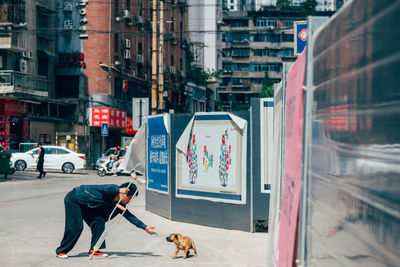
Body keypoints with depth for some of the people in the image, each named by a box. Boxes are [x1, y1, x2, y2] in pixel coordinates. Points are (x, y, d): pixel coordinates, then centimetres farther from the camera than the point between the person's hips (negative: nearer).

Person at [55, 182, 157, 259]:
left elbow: (130, 216, 2)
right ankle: (61, 251, 1)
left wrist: (145, 227, -3)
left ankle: (94, 250, -1)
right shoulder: (112, 189, -27)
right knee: (76, 226, -14)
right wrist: (119, 190, -68)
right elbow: (105, 189, -50)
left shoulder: (119, 205, -3)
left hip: (85, 205, 8)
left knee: (99, 221, -6)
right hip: (73, 199, -8)